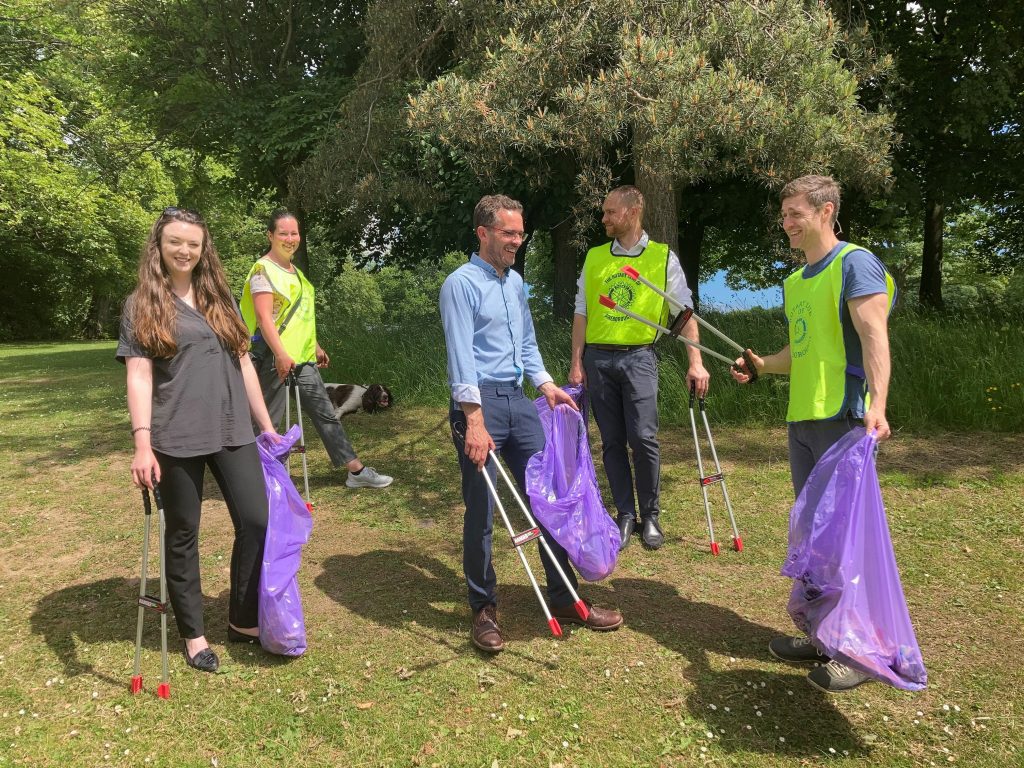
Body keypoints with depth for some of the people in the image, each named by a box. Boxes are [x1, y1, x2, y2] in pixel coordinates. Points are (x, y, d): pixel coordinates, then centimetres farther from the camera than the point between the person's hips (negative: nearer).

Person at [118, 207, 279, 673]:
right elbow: (139, 376, -7)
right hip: (175, 439, -4)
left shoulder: (220, 299, 14)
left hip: (232, 432, 4)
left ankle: (243, 621, 19)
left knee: (257, 521, 1)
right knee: (182, 535, 7)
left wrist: (267, 425, 14)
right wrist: (142, 442, -18)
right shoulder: (143, 304, 2)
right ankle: (193, 634, 23)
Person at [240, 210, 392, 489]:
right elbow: (264, 316, -20)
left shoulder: (294, 270, 17)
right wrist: (281, 355, -28)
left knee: (326, 414, 9)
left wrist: (316, 347, 26)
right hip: (276, 358, -9)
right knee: (267, 422, -1)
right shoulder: (263, 270, -10)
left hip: (302, 358, 9)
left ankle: (356, 471, 14)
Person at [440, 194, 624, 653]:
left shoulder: (515, 282, 16)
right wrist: (474, 421, -24)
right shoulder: (461, 284, -8)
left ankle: (565, 598, 19)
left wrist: (546, 385, 9)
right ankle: (484, 609, 16)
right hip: (479, 403, -7)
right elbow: (461, 356, -17)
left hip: (518, 400, 7)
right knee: (481, 511, 0)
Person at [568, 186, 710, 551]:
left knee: (643, 437, -9)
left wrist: (695, 362, -8)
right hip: (598, 358, 3)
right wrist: (576, 363, 5)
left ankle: (650, 515, 9)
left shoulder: (663, 257, 3)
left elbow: (685, 312, 0)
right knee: (612, 442, 5)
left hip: (638, 357, -3)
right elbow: (581, 312, 12)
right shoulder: (594, 257, 12)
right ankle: (625, 515, 16)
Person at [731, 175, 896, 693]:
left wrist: (877, 406, -32)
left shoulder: (855, 263, -8)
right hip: (801, 419, 8)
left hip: (843, 420, -8)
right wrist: (763, 365, 7)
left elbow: (874, 338, -20)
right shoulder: (794, 280, 17)